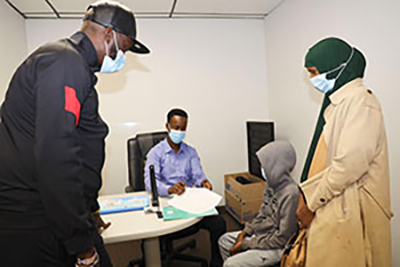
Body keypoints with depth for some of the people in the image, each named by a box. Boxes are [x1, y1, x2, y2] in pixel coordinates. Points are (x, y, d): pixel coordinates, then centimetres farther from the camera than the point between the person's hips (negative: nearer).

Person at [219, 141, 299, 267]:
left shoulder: (290, 193, -29)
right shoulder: (272, 183, -3)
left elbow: (282, 238, -25)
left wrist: (246, 244, -19)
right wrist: (245, 232, 0)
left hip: (276, 247, -9)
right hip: (260, 233, 9)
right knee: (224, 240, 13)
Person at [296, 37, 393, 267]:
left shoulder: (359, 100, -14)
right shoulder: (340, 100, 15)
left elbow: (351, 163, -24)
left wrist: (311, 201, -14)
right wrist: (307, 197, 9)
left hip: (348, 211, -9)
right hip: (332, 207, 9)